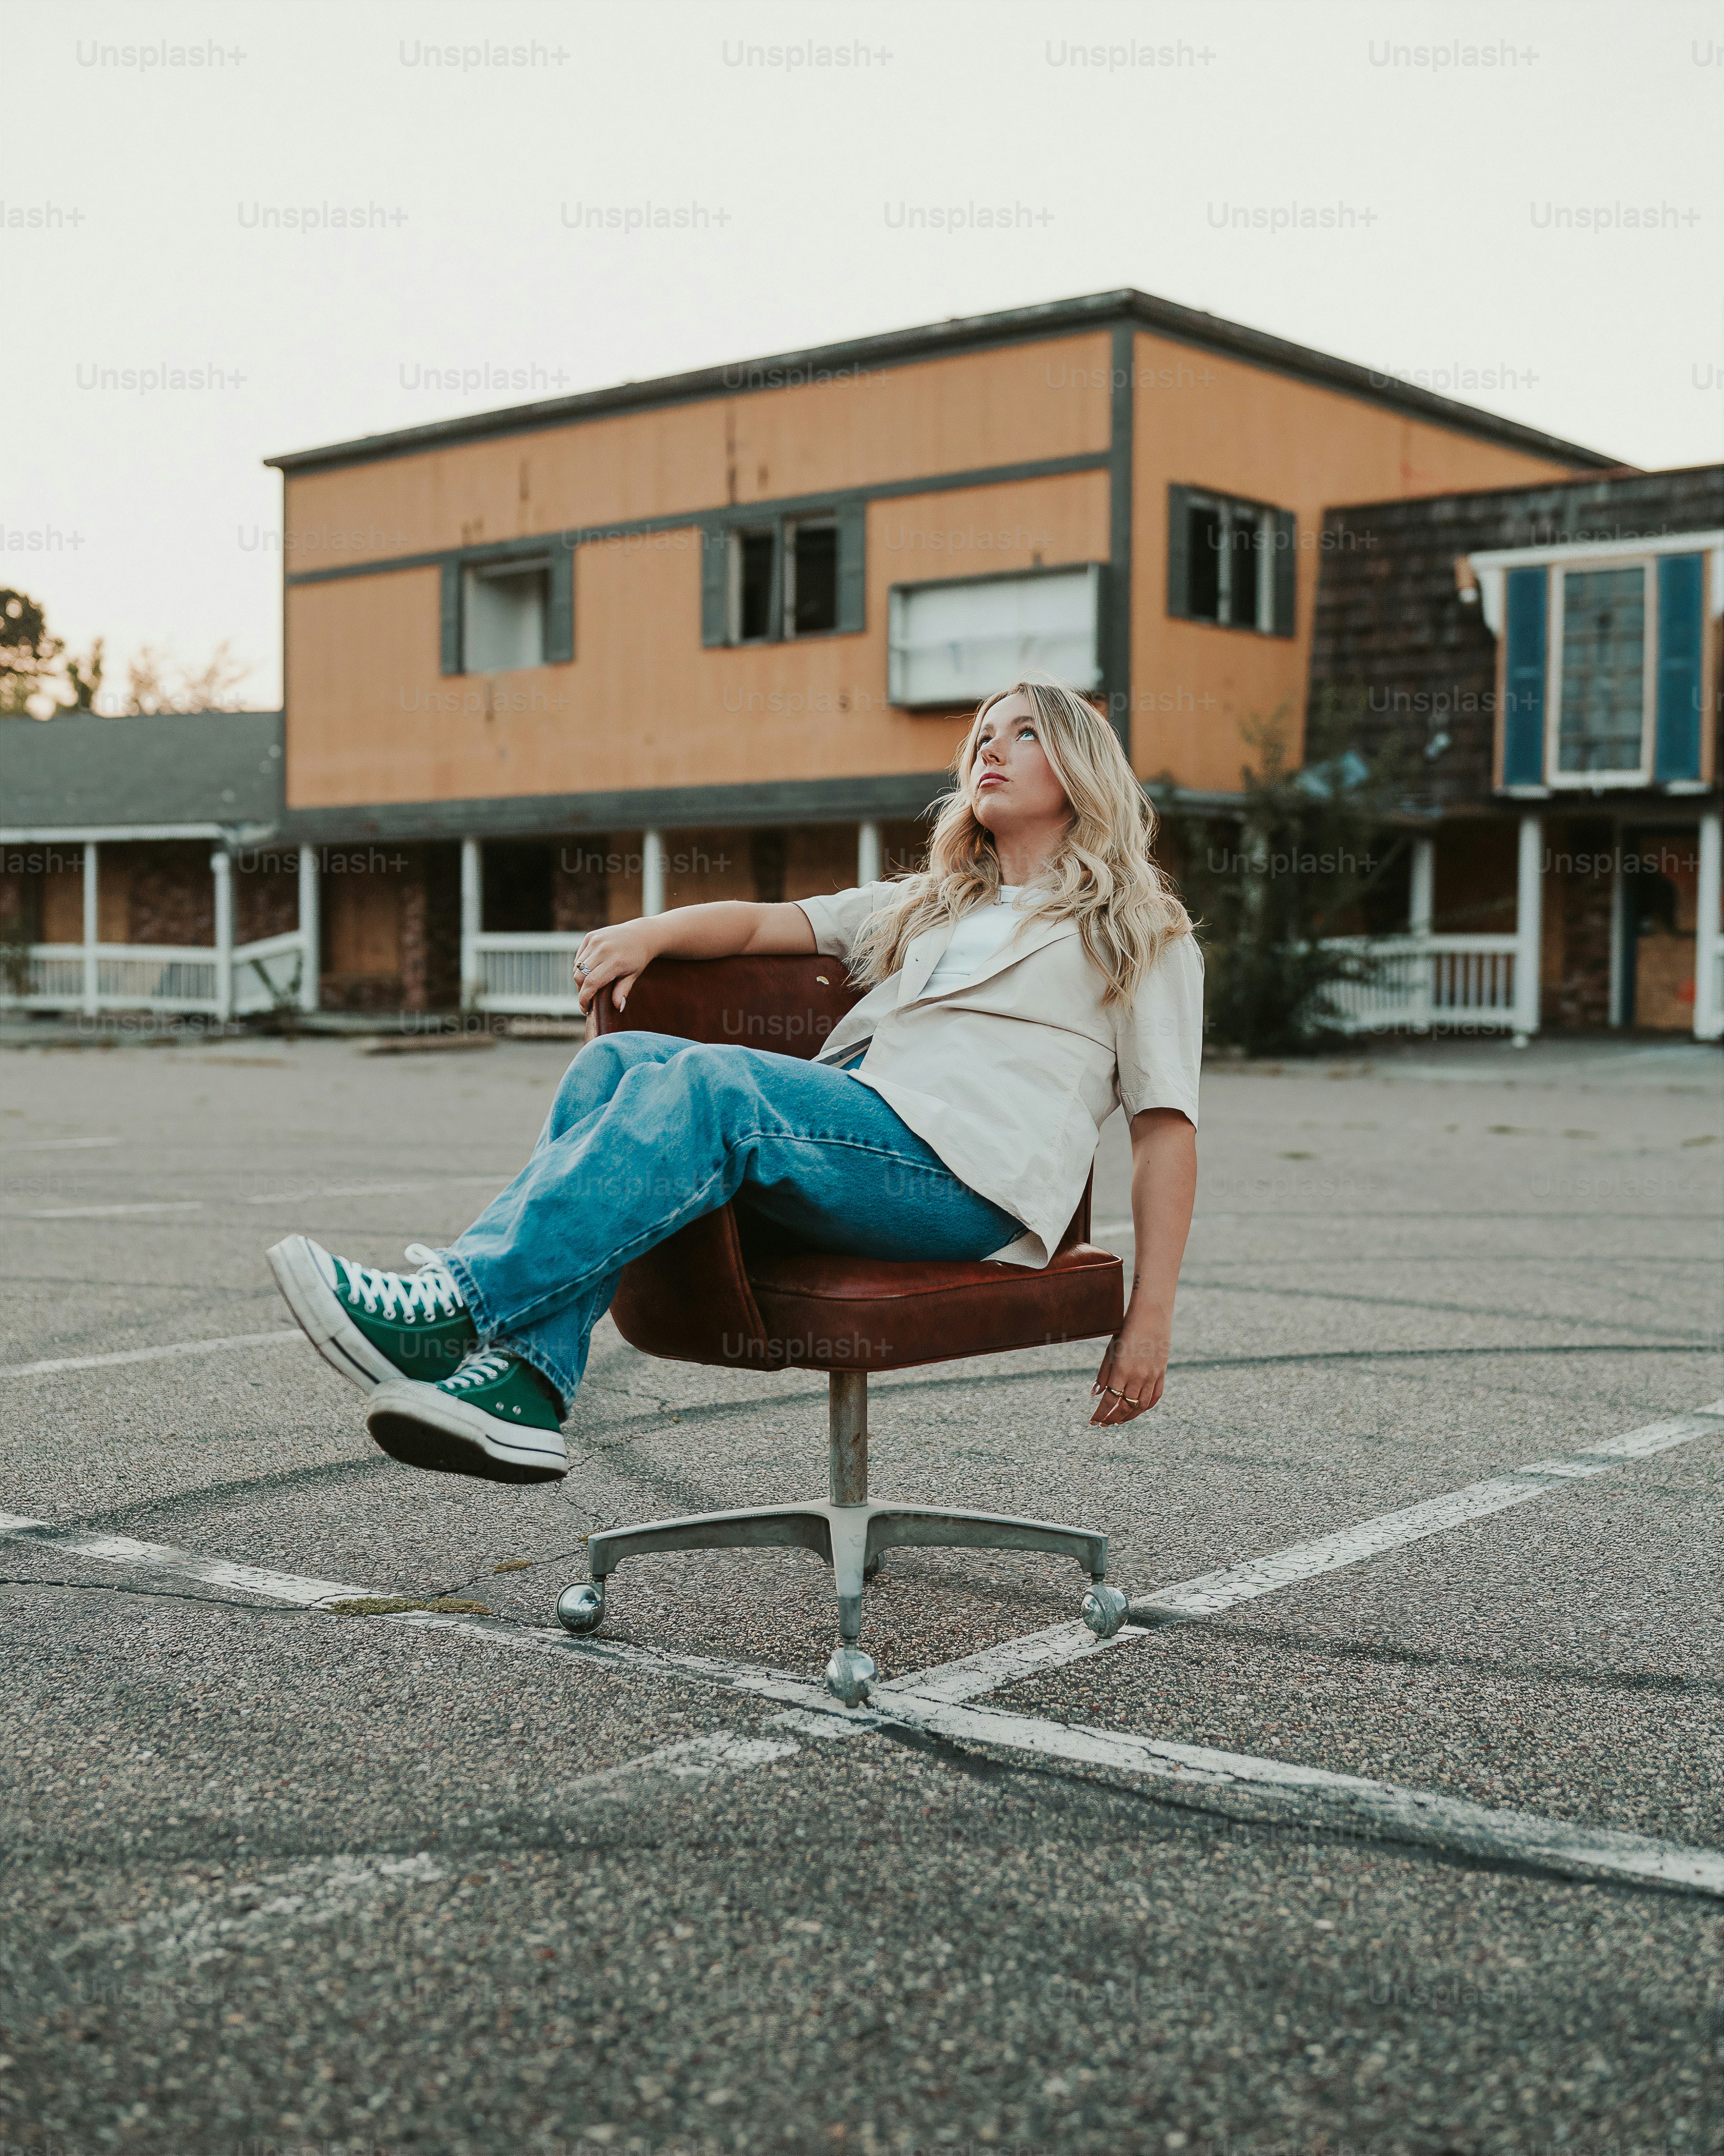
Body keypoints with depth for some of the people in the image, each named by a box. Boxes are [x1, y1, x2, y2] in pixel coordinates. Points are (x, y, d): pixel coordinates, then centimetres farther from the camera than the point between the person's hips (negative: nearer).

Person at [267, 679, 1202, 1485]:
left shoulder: (1140, 930, 18)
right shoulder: (920, 905, 36)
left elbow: (1167, 1124, 8)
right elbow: (762, 922, 23)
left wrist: (1150, 1315, -4)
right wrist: (651, 933, 0)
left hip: (970, 1175, -6)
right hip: (843, 1134, 6)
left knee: (712, 1084, -31)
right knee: (621, 1060, -21)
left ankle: (458, 1305, -38)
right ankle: (520, 1384, -38)